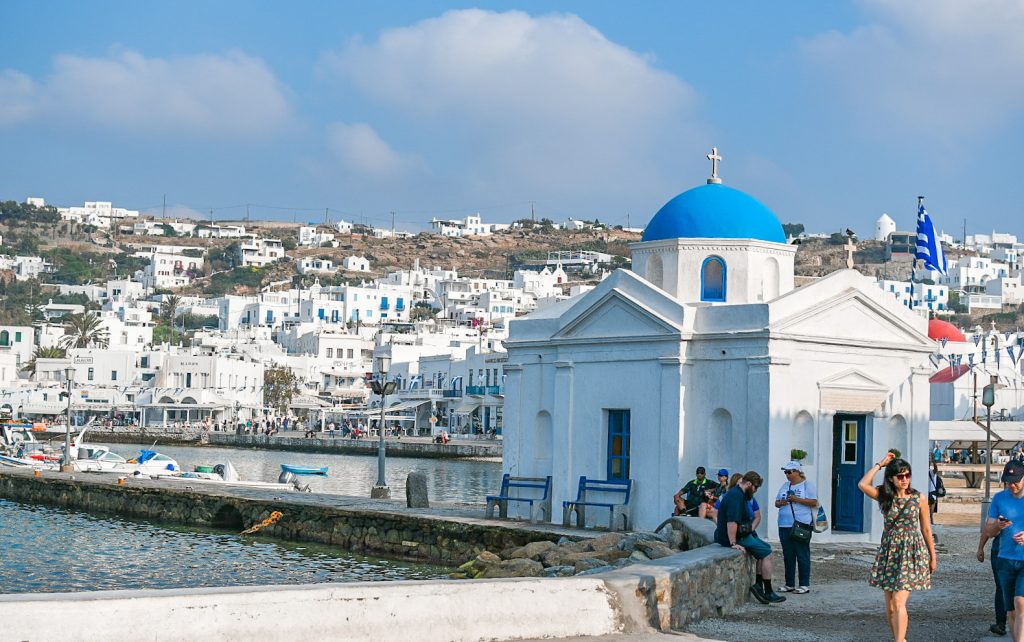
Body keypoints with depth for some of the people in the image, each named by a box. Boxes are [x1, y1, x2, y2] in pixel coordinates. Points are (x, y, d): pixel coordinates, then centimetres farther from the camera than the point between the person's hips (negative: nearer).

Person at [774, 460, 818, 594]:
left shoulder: (807, 484, 0)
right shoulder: (785, 486, 19)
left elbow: (813, 502, -9)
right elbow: (776, 502, 21)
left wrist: (796, 499, -17)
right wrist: (780, 503, -2)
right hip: (784, 525, 7)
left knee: (802, 555, -4)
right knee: (788, 556, 8)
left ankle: (804, 585, 0)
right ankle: (790, 584, 14)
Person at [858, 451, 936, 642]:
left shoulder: (918, 498, -2)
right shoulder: (884, 496, 0)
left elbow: (926, 529, 5)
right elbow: (863, 485, -19)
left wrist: (932, 557, 8)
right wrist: (880, 464, -10)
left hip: (912, 553, -3)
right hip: (889, 552, 3)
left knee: (899, 603, -14)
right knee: (889, 605, 8)